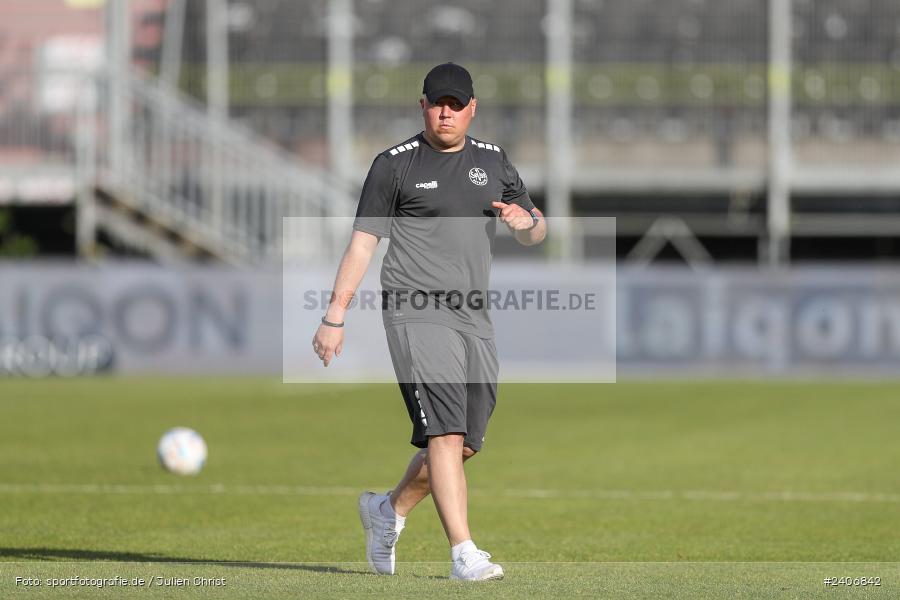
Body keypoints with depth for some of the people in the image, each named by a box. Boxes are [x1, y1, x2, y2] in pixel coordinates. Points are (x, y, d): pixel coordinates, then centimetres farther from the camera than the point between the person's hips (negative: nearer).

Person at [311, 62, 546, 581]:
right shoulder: (395, 165, 2)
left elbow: (535, 234, 21)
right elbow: (362, 243, 3)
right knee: (445, 432, -17)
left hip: (475, 321, 6)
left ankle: (389, 510, 30)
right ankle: (464, 554, -20)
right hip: (417, 315, -6)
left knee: (465, 444, 7)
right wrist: (335, 317, -3)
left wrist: (528, 221, -5)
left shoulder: (494, 162, 16)